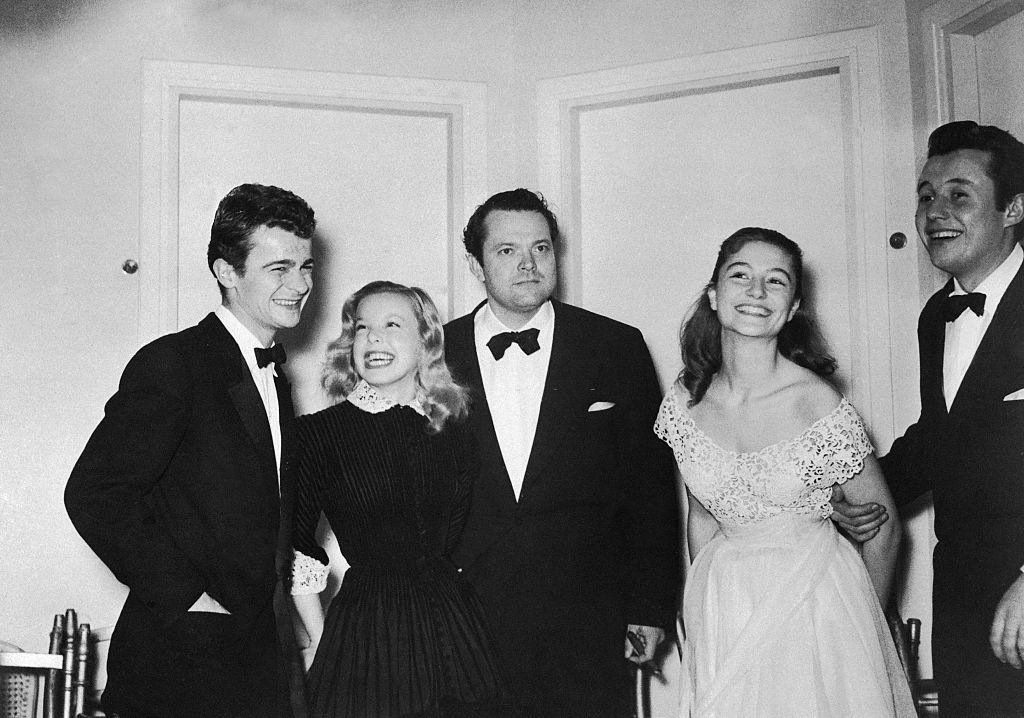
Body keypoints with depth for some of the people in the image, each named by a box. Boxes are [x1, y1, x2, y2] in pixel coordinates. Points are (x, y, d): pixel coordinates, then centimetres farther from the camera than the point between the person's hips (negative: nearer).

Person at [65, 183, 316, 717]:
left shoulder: (272, 372, 13)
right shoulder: (172, 364, -14)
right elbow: (93, 495, -20)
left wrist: (299, 566, 4)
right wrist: (183, 597, -19)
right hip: (180, 661, -7)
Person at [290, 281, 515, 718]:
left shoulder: (452, 435, 7)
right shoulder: (319, 432, -2)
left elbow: (454, 543, 12)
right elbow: (296, 546, 0)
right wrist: (319, 639, -2)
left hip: (454, 630, 3)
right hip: (363, 630, -3)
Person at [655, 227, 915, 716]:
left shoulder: (820, 408, -18)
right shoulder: (684, 403, -6)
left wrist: (865, 625, 5)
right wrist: (707, 608, 12)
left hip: (817, 603, -3)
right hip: (724, 609, 4)